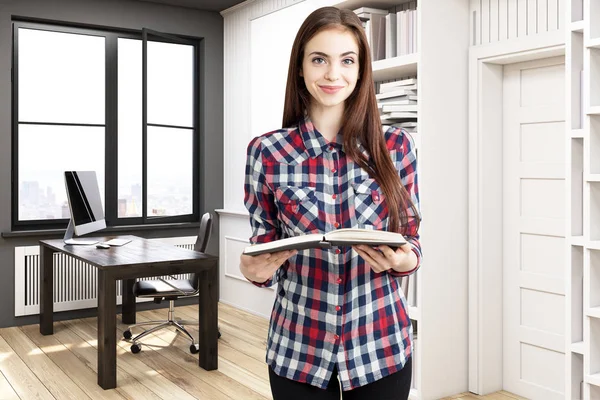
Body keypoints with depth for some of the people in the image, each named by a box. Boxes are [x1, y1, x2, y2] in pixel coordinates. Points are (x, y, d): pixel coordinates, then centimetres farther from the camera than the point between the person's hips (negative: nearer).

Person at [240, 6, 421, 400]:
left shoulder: (395, 145, -3)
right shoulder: (267, 151, -5)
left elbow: (411, 238, 3)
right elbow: (264, 249, 3)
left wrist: (403, 260, -18)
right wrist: (256, 270, -18)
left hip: (381, 344, 1)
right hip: (298, 349, 0)